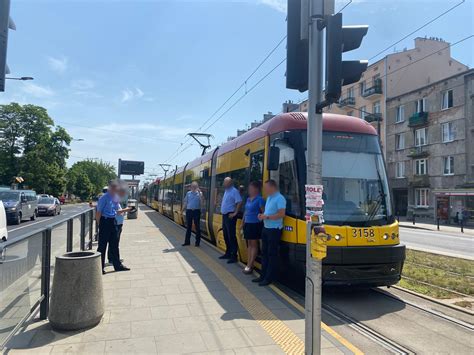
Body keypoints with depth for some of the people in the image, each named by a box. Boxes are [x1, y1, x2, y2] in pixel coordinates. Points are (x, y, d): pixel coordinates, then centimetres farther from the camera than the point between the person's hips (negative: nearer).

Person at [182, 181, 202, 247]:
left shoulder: (199, 193, 0)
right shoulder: (188, 193, 8)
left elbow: (201, 200, -18)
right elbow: (185, 202, 11)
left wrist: (199, 192, -23)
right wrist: (183, 210, 8)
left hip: (196, 211, -2)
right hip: (189, 211, 3)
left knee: (197, 227, 2)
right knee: (188, 227, 10)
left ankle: (197, 242, 10)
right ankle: (187, 241, 18)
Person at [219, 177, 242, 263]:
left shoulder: (234, 191, -14)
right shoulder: (226, 191, 14)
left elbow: (239, 202, -22)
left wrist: (235, 213, -20)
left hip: (230, 216, -10)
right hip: (224, 215, 10)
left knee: (231, 236, -6)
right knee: (226, 236, 16)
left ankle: (234, 256, -1)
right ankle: (228, 253, 27)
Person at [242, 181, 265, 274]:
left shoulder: (259, 199, -12)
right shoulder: (248, 199, 13)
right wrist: (243, 222, 20)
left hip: (255, 225, -8)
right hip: (247, 224, 8)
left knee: (254, 244, -1)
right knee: (249, 244, 12)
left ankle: (250, 266, 1)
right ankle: (248, 265, 19)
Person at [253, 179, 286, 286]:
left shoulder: (279, 198, -15)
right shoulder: (269, 198, 14)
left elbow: (281, 214, -22)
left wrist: (267, 217, -20)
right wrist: (262, 215, 5)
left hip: (274, 230, -9)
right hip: (266, 228, 10)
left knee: (272, 254, -2)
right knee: (264, 253, 14)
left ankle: (269, 278, 6)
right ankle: (263, 275, 24)